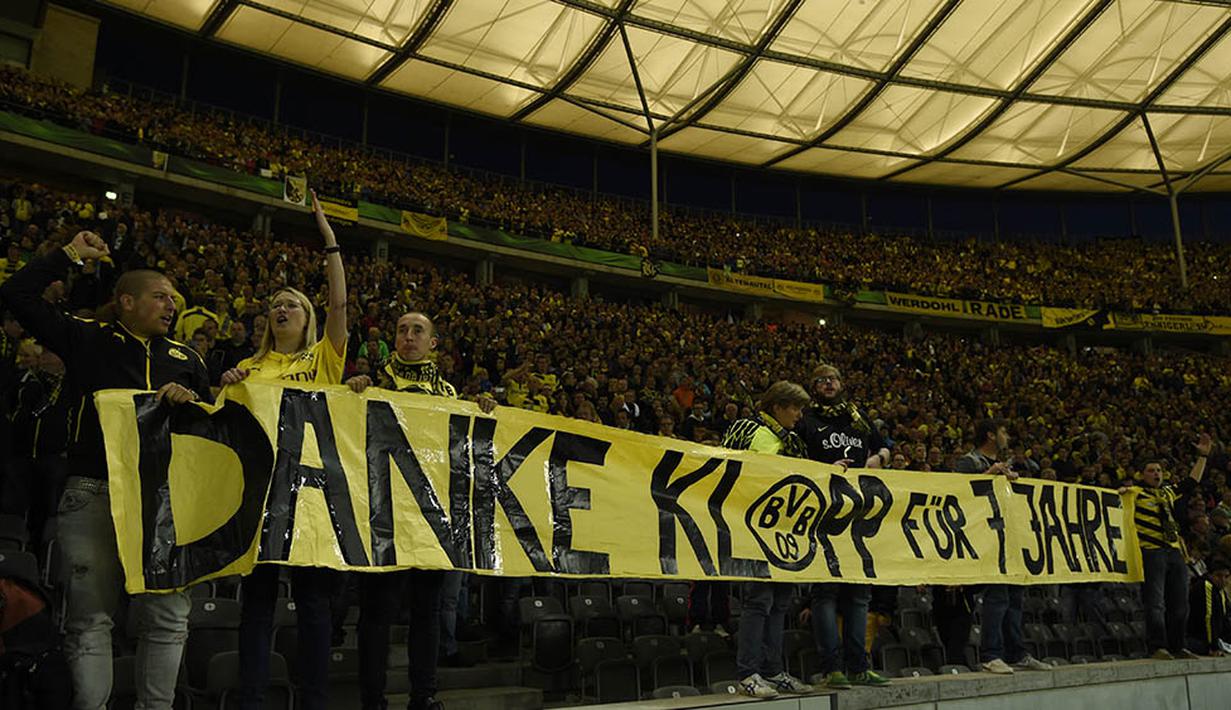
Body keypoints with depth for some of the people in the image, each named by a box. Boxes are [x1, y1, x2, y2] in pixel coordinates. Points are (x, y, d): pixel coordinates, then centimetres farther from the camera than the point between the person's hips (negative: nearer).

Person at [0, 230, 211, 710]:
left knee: (168, 618, 4)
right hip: (94, 495, -3)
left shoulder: (184, 358, 17)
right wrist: (70, 256, 7)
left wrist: (191, 399, -4)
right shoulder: (88, 340, 7)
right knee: (90, 620, 2)